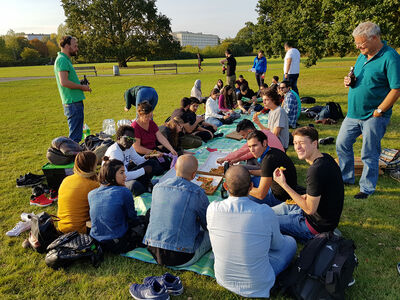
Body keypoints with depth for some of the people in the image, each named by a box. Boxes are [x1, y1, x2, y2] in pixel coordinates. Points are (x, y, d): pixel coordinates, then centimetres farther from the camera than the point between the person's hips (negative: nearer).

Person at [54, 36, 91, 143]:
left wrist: (80, 84, 12)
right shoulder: (62, 60, -13)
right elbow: (64, 82, -22)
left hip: (75, 102, 11)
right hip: (73, 103, -11)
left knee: (76, 134, 17)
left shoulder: (65, 60, 20)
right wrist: (81, 87, -12)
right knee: (75, 136, -6)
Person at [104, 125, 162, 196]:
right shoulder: (114, 151, -26)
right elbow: (125, 176, -31)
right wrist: (144, 170, -22)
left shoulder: (129, 147, 1)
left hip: (127, 174, 8)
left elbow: (139, 160, 11)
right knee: (135, 185, -40)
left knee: (152, 162, 1)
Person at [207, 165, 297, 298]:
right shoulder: (265, 212, -26)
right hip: (257, 287, -3)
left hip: (223, 280, 4)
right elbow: (276, 245, -6)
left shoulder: (212, 209, -19)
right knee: (290, 242, 16)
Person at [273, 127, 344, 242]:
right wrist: (307, 196, 1)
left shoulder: (316, 170, -31)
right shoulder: (325, 158, 0)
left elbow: (310, 209, -26)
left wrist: (284, 185, -25)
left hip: (317, 225, -10)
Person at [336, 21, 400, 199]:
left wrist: (377, 111, -16)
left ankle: (367, 188, 19)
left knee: (369, 154, 2)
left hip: (374, 116, -8)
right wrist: (350, 81, 0)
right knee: (342, 144, 14)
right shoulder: (363, 55, 9)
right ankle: (346, 178, 32)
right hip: (353, 113, 8)